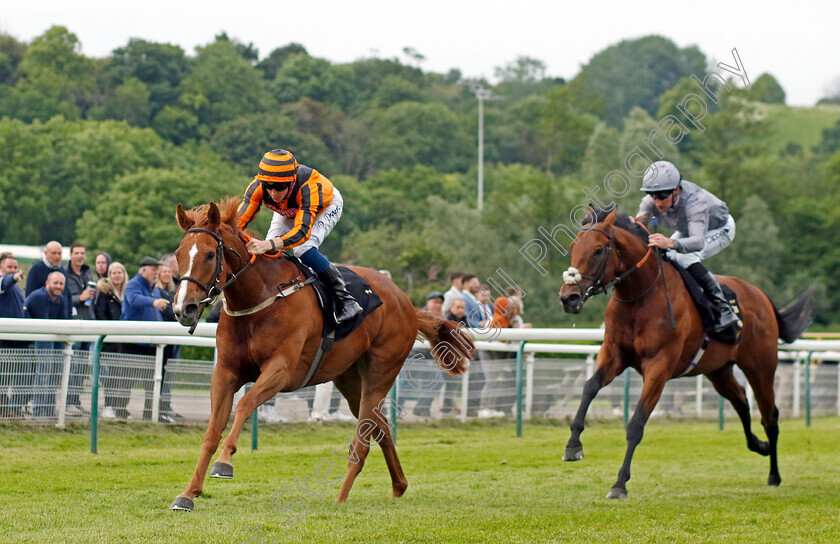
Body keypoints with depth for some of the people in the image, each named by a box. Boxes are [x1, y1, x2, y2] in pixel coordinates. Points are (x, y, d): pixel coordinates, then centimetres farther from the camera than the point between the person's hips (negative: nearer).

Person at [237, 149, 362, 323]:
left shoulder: (308, 186, -45)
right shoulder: (258, 186, -33)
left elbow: (303, 231, -54)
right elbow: (239, 219, -36)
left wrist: (270, 244, -70)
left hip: (326, 207, -5)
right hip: (288, 212, 5)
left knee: (304, 250, -29)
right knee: (270, 252, -15)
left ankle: (345, 298, -18)